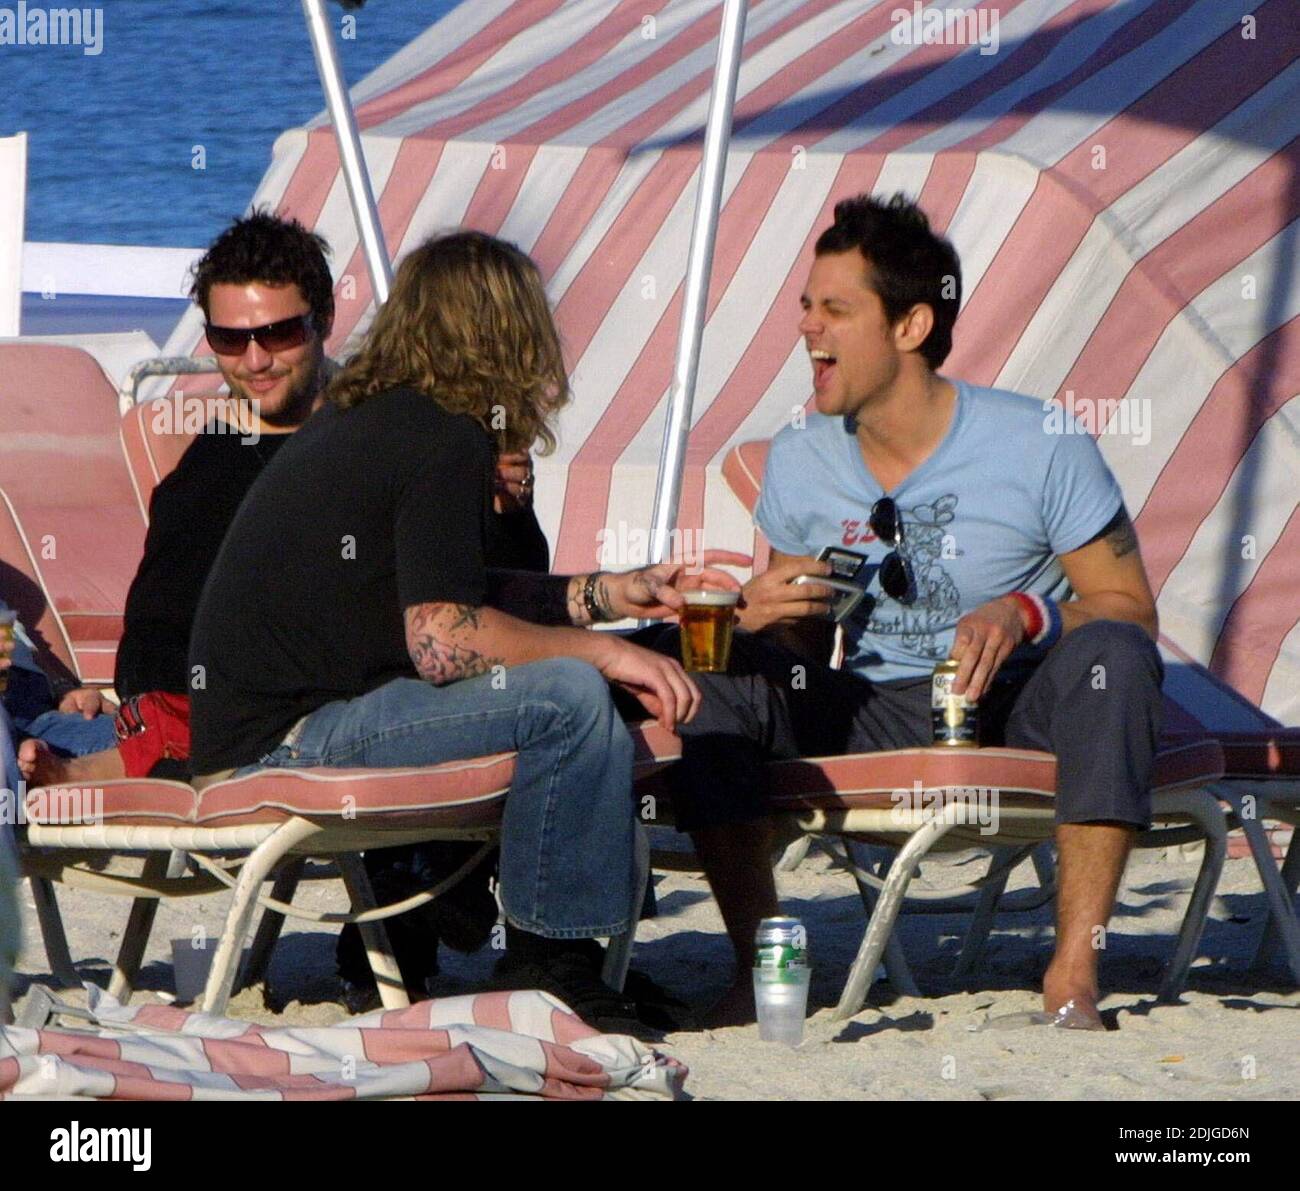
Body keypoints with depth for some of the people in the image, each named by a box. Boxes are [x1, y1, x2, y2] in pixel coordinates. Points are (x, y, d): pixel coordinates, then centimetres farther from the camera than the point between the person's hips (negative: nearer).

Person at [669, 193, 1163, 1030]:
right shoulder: (797, 462, 3)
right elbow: (802, 646, 11)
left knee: (1110, 656, -34)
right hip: (866, 714, 3)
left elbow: (1128, 607, -7)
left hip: (1014, 708, -3)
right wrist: (766, 614, -14)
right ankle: (760, 964, -16)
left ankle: (1074, 974, -34)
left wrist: (1024, 616, -27)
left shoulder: (1040, 446, -8)